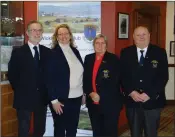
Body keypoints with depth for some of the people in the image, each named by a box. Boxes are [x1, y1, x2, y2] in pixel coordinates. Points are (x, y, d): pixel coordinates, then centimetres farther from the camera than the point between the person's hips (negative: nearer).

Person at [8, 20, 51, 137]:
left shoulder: (47, 52, 4)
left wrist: (46, 90, 2)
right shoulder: (18, 52, -5)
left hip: (42, 98, 3)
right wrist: (20, 90, -2)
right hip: (24, 98, -3)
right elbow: (12, 74, -3)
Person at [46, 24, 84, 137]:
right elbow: (50, 78, -12)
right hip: (61, 98, -5)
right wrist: (54, 100, -14)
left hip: (76, 97, 5)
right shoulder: (52, 53, -9)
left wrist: (83, 93, 12)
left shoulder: (75, 51, 8)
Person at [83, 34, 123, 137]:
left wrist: (100, 95, -13)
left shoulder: (114, 59, -4)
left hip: (110, 103, -4)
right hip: (93, 103, 4)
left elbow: (114, 81, -11)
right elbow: (85, 78, 8)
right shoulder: (88, 58, 10)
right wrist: (90, 93, -8)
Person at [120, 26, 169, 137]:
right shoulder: (125, 53, 4)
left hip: (153, 101, -1)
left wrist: (149, 94, -16)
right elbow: (123, 75, 1)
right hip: (132, 101, 1)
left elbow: (163, 76, -8)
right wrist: (131, 92, -13)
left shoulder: (160, 52, -2)